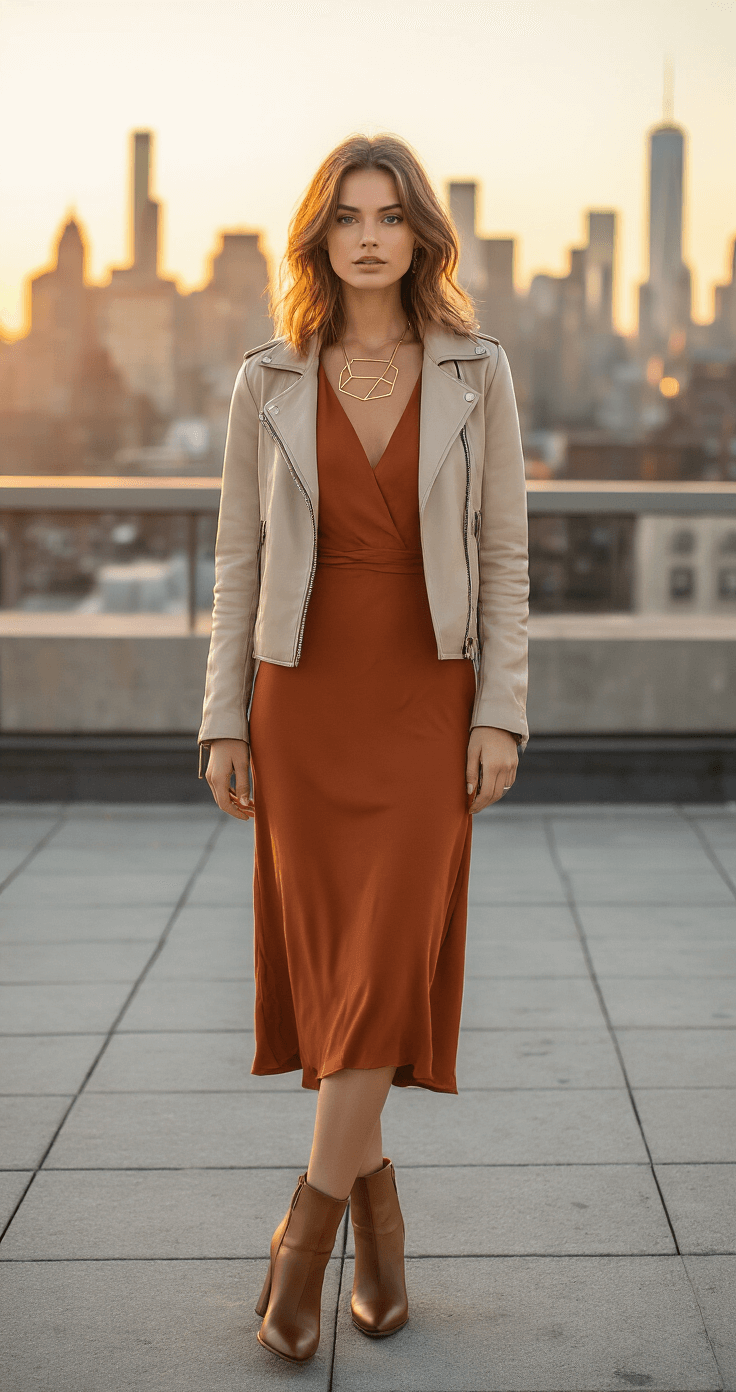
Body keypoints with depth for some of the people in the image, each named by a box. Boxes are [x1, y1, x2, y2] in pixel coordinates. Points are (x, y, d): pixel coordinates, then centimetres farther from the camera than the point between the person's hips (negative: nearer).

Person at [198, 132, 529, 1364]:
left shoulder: (476, 373, 1)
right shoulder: (268, 385, 2)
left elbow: (504, 555, 1)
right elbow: (238, 559, 4)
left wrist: (502, 712, -6)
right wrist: (224, 722, -1)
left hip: (427, 697, -1)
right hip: (304, 695, 1)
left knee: (391, 955, -10)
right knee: (328, 960, 4)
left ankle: (308, 1225, 2)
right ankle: (378, 1212, 21)